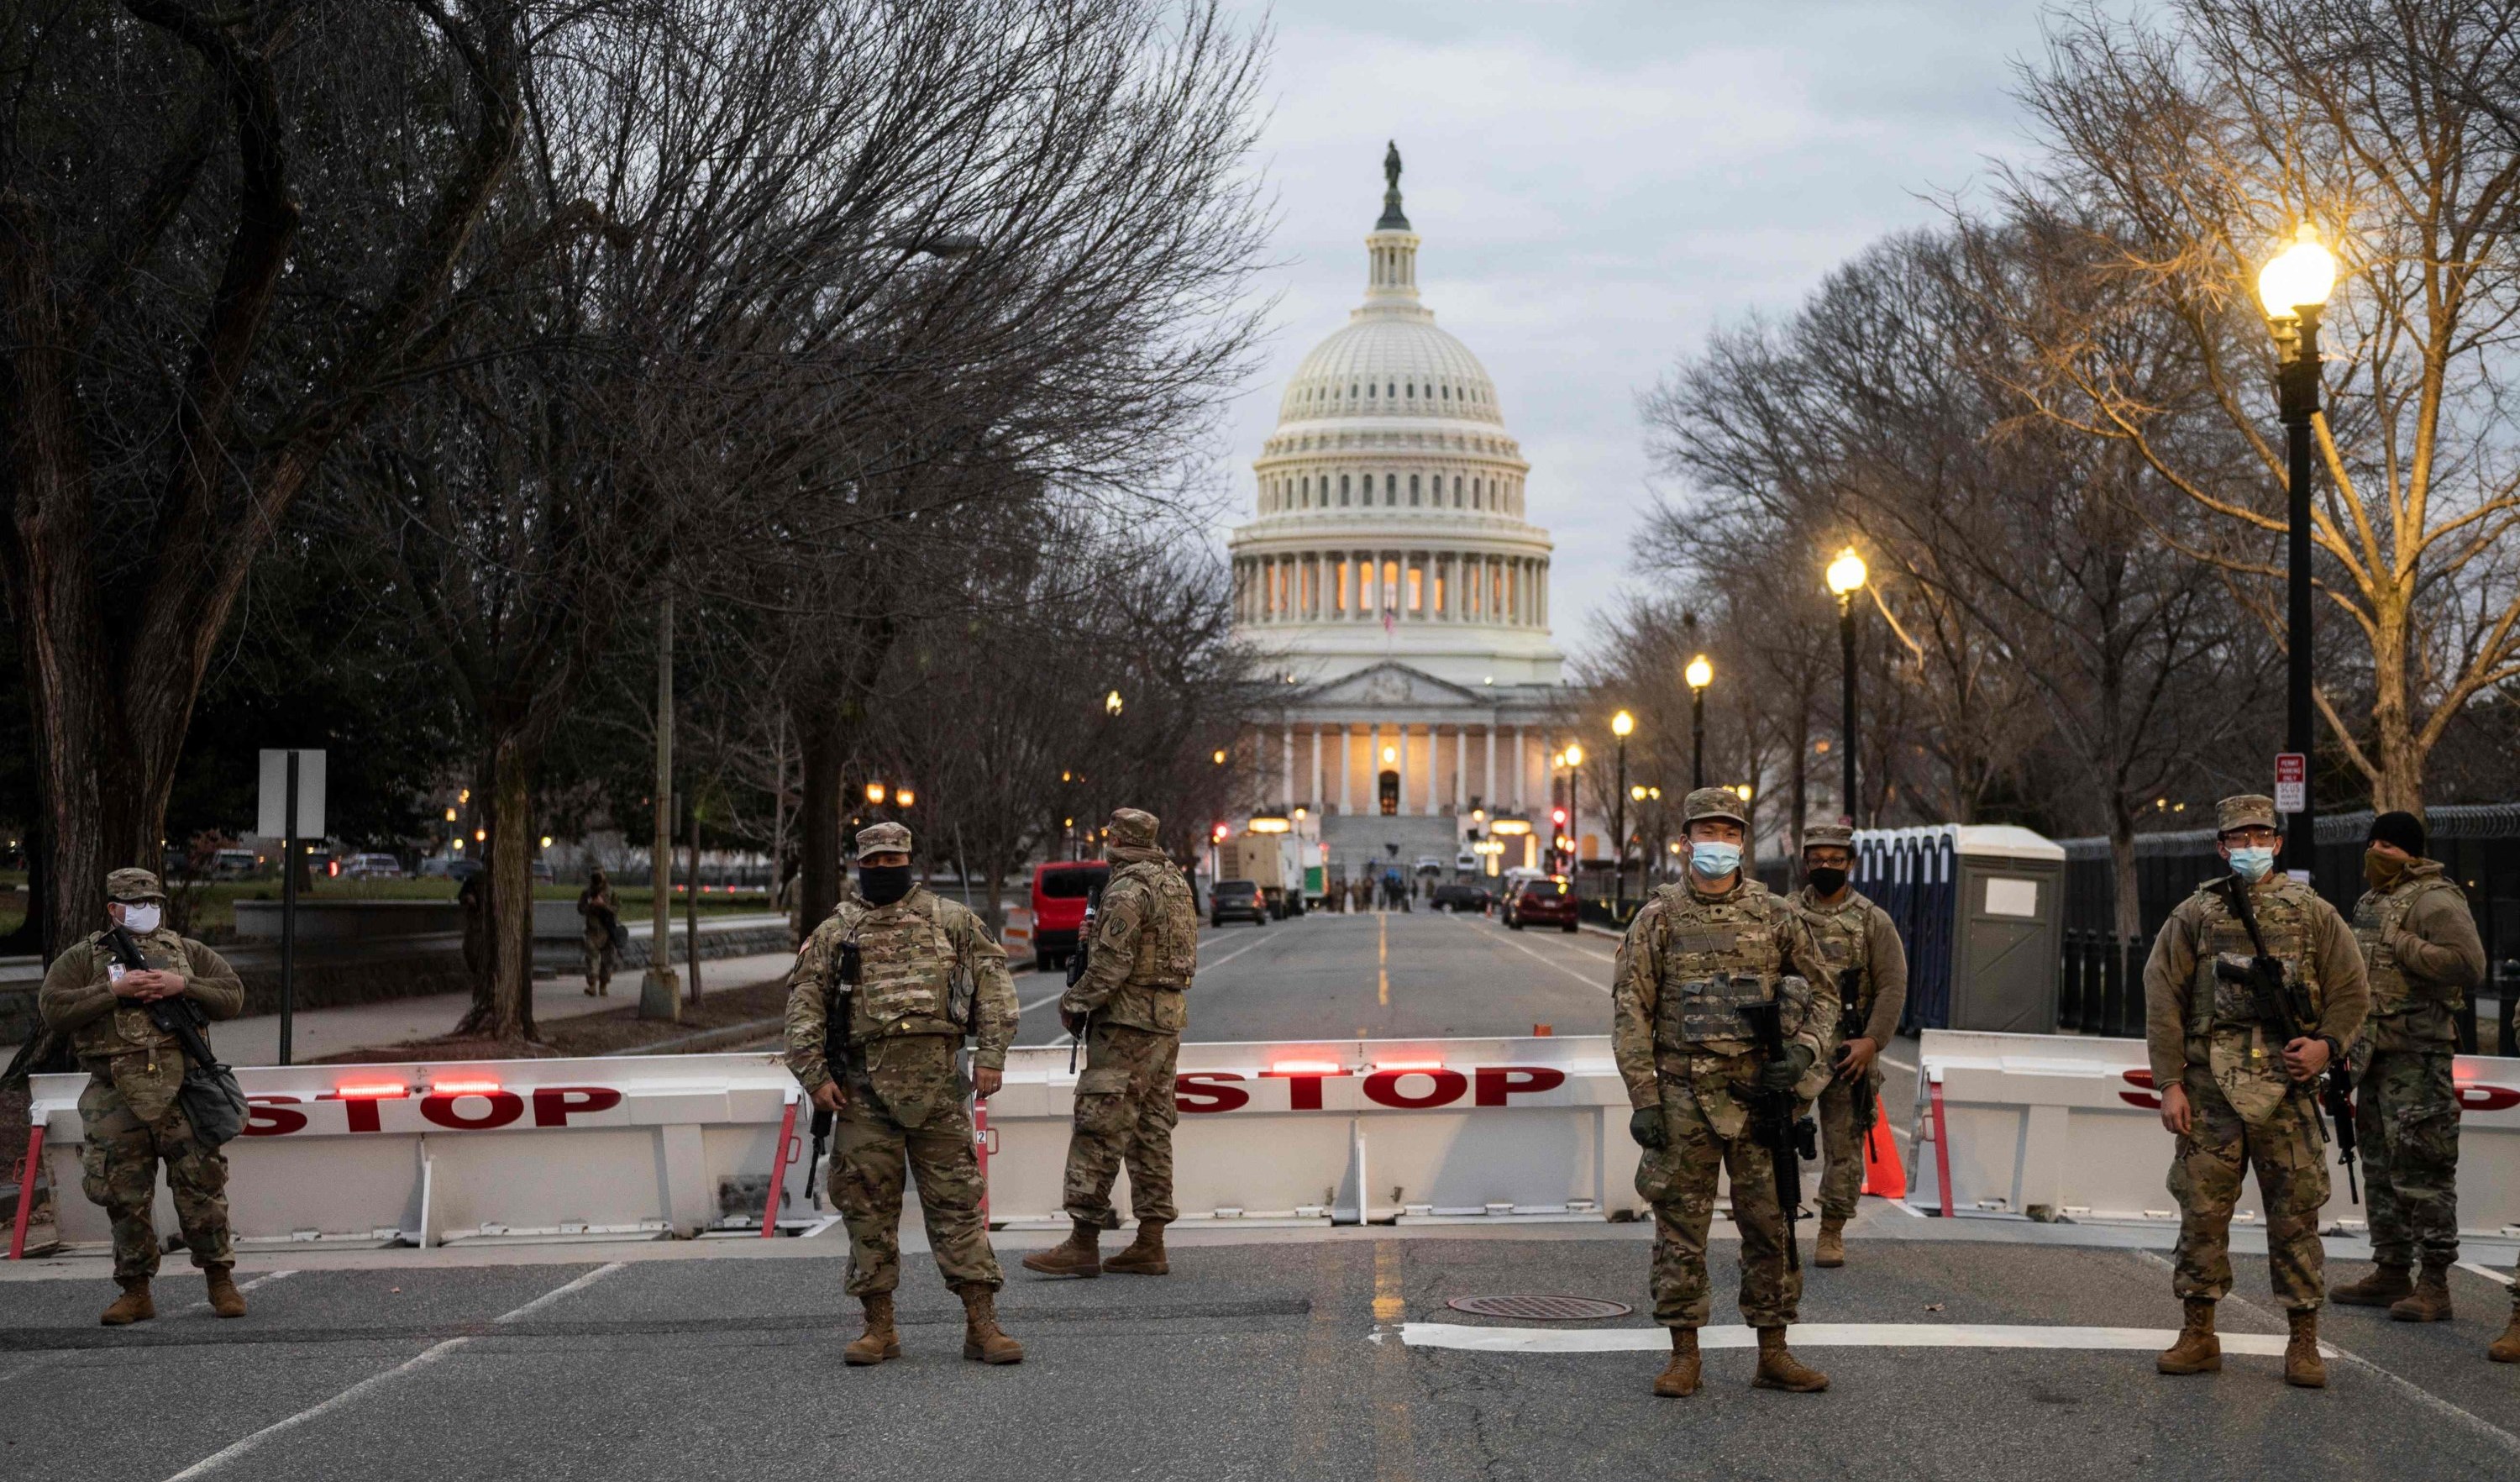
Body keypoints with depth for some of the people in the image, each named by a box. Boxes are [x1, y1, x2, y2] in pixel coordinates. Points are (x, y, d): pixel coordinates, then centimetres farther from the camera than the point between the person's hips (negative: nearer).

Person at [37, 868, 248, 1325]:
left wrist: (182, 986, -7)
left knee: (201, 1185, -3)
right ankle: (135, 1292, 13)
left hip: (181, 1086, 0)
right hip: (115, 1095, 0)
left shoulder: (188, 952, 14)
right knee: (127, 1197, 4)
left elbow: (232, 995, 8)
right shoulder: (82, 958, 9)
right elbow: (53, 1009, -4)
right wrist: (114, 990, -12)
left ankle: (221, 1282, 7)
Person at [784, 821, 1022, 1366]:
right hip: (865, 1086, 1)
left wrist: (992, 1054, -5)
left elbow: (993, 980, 6)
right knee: (868, 1206, 2)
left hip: (937, 1081, -1)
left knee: (956, 1200, -2)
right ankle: (879, 1328, 11)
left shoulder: (951, 919, 11)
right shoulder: (835, 932, 12)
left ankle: (981, 1325, -1)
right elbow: (804, 1004, 7)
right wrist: (814, 1075, -5)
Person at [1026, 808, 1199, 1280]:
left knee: (1100, 1127, -8)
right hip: (1168, 1020, 9)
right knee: (1151, 1131, 10)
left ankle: (1083, 1242, -10)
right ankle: (1150, 1245, 10)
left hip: (1128, 1023, -9)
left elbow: (1111, 964, -18)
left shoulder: (1127, 890, -13)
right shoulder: (1175, 882, 15)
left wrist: (1075, 1003, -5)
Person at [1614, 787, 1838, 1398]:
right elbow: (1629, 1010, -2)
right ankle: (1684, 1356, 10)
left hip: (1758, 1095, 2)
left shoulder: (1775, 916, 6)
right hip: (1683, 1097, -2)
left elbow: (1822, 992, 13)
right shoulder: (1658, 918, 0)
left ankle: (1773, 1356, 13)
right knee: (1681, 1227, 2)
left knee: (1770, 1225, 4)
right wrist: (1643, 1100, -9)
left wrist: (1803, 1053, -6)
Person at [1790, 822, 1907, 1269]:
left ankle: (1833, 1232, 12)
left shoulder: (1873, 921, 3)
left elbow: (1893, 986, -1)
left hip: (1848, 1052, -1)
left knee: (1844, 1145, 3)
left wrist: (1871, 1041, -12)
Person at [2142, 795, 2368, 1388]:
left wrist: (2327, 1044, -9)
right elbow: (2163, 1001, 4)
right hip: (2210, 1090, 0)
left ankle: (2304, 1343, 9)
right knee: (2201, 1211, 1)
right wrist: (2170, 1084, -3)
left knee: (2295, 1216, 1)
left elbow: (2351, 991, 10)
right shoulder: (2193, 917, 7)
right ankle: (2199, 1336, 11)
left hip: (2287, 1088, 0)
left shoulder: (2314, 915, 8)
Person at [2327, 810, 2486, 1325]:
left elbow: (2469, 965, -23)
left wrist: (2402, 945, -20)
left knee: (2420, 1167, -10)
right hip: (2375, 1051, 10)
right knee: (2381, 1166, 14)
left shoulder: (2434, 900, -11)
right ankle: (2391, 1272, 23)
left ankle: (2435, 1284, -7)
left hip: (2417, 1055, -10)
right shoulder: (2371, 902, 18)